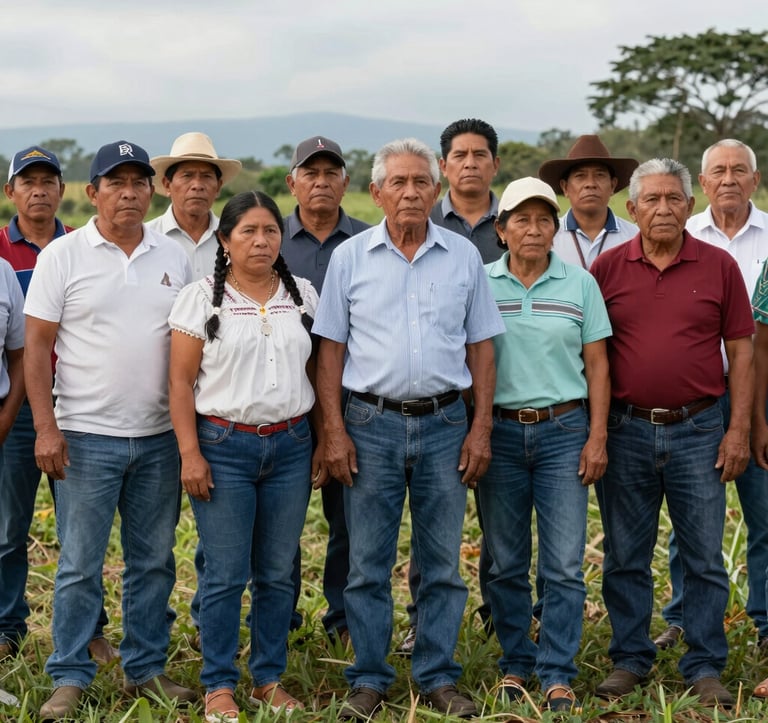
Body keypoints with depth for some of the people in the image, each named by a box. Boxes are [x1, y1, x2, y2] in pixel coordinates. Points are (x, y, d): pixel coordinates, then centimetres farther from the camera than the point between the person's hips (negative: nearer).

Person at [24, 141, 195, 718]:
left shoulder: (173, 257, 8)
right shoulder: (63, 255, -2)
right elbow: (36, 347, -4)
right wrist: (46, 428, -11)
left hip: (160, 437, 4)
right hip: (87, 436, -3)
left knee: (154, 561, 11)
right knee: (80, 565, 1)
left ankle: (148, 669, 24)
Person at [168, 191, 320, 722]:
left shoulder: (303, 295, 9)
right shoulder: (201, 299, -1)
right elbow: (181, 381, -3)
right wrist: (190, 454, -9)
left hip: (291, 446, 3)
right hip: (223, 447, -3)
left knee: (278, 573, 8)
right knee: (226, 574, 0)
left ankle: (270, 679, 21)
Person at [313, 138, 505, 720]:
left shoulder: (464, 256, 5)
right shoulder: (350, 257, 3)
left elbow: (481, 346, 7)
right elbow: (331, 349, 3)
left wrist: (481, 427, 0)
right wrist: (334, 431, -4)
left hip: (444, 424, 1)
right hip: (371, 424, -1)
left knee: (443, 562, 7)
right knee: (368, 563, 4)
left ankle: (439, 676, 19)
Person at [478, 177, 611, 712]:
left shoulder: (581, 284, 4)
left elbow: (597, 365, 5)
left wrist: (597, 436, -1)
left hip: (563, 431, 0)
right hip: (500, 431, 0)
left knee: (564, 564, -3)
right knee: (506, 562, 8)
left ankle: (557, 674, 7)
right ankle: (515, 663, 22)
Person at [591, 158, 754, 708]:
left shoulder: (719, 266, 2)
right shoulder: (608, 268, 3)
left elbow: (742, 349, 4)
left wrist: (739, 430, -2)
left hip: (697, 430, 0)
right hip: (626, 430, 1)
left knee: (705, 558, 5)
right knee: (625, 556, 9)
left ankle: (705, 668, 16)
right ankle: (630, 659, 22)